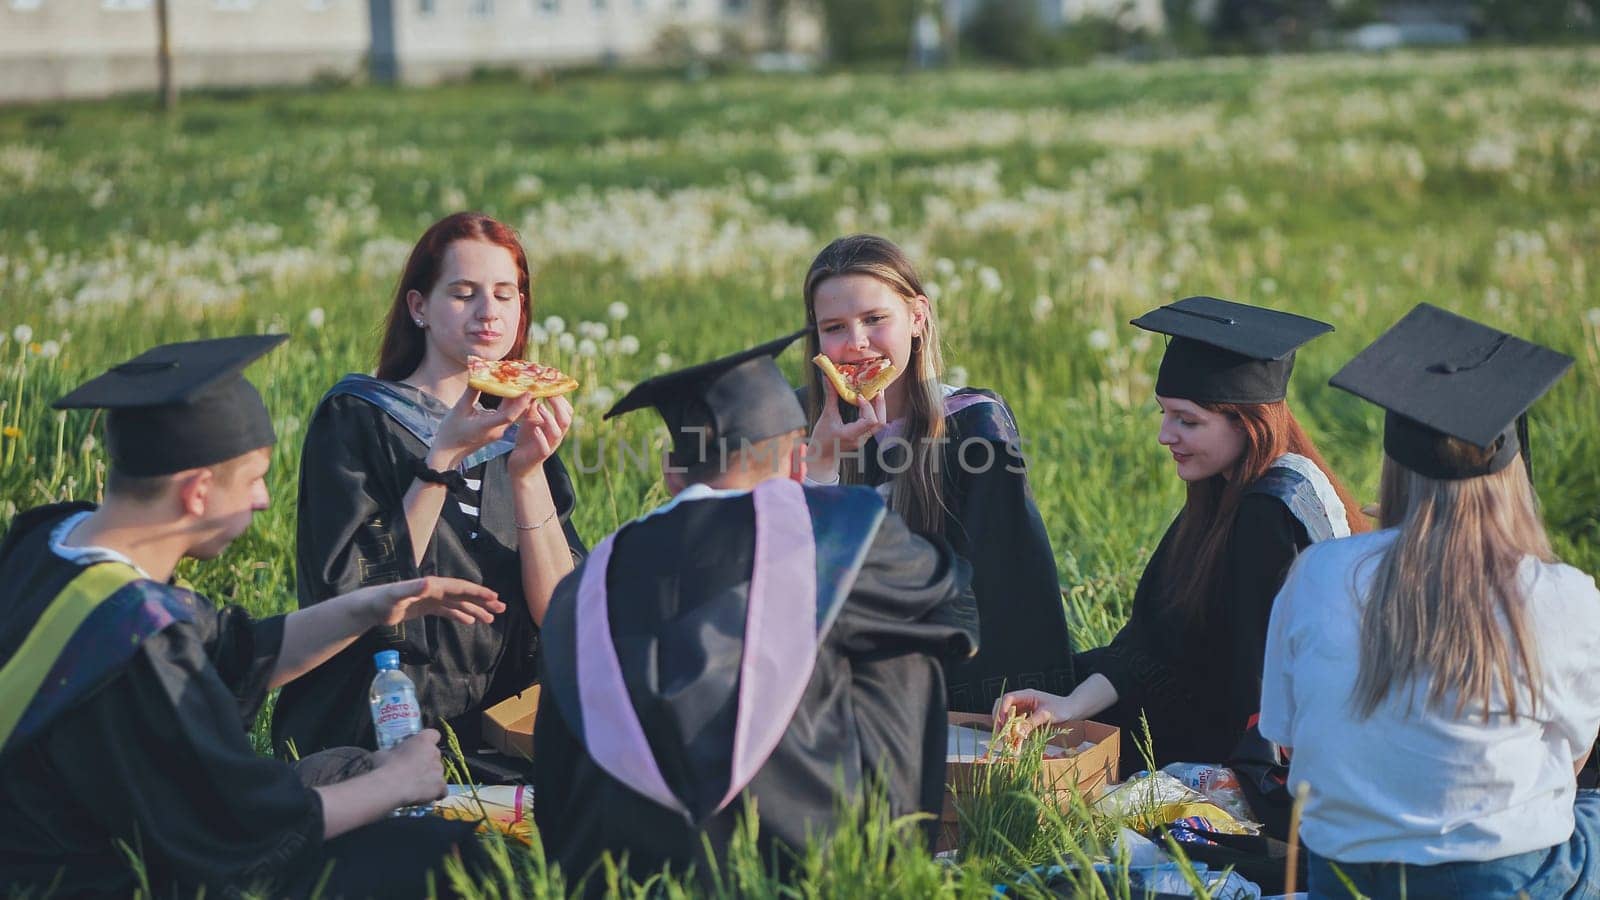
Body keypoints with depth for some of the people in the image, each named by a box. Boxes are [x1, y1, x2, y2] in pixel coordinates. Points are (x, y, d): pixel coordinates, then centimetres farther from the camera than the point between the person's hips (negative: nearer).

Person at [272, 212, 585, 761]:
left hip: (499, 731, 6)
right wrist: (443, 456, -19)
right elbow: (360, 598, -14)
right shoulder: (354, 421, -2)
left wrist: (528, 473, -13)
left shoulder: (522, 435, 11)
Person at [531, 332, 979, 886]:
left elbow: (555, 802, 17)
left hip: (617, 866, 3)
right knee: (905, 653, 20)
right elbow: (948, 589, 26)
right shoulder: (837, 524, 4)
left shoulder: (587, 588, 12)